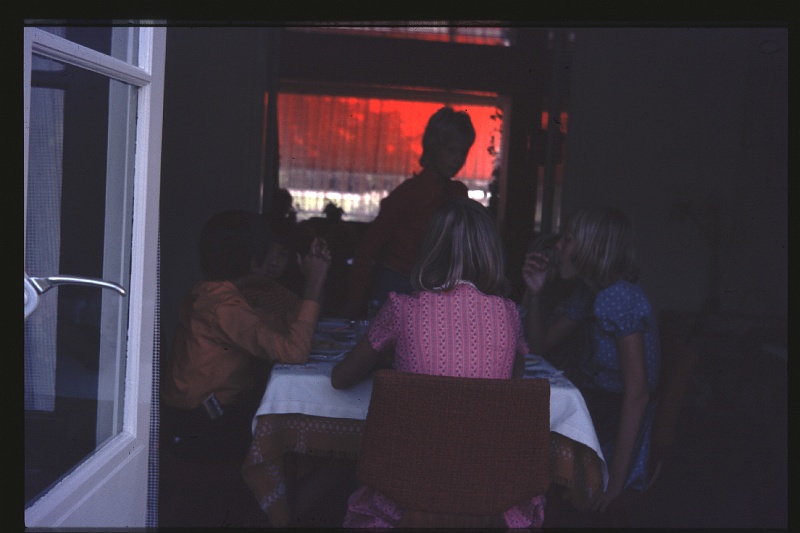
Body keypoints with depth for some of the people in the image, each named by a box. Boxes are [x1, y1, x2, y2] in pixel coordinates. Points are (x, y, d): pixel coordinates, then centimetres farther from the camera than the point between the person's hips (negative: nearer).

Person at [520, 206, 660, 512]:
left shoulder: (619, 299, -21)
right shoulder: (587, 293, 7)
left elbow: (637, 394, -24)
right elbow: (540, 345, 18)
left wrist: (615, 480, -24)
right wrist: (534, 294, 1)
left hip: (615, 426, -8)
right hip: (595, 401, 8)